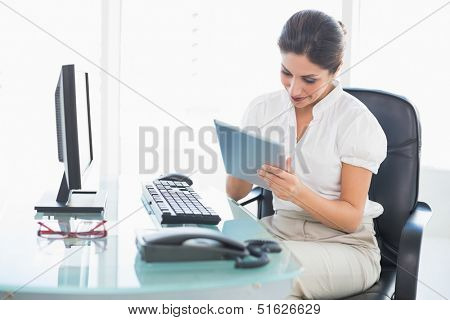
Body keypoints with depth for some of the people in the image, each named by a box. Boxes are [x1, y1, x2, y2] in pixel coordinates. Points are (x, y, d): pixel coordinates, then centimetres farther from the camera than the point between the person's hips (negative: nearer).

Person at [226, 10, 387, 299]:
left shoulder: (357, 121, -10)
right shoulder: (262, 109, 3)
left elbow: (352, 218, -9)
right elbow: (235, 194, 4)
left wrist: (300, 193, -27)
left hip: (344, 244, -4)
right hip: (280, 230, 4)